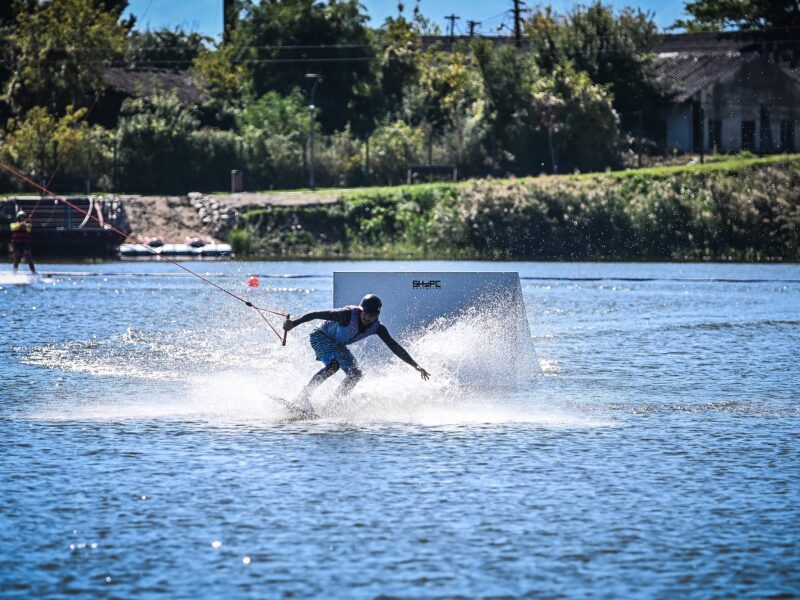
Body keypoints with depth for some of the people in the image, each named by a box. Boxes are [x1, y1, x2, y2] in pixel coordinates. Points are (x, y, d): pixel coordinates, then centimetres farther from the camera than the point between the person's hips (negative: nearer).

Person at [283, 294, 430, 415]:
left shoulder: (377, 328, -15)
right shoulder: (348, 315, -32)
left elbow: (395, 347, -11)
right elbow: (318, 314, -31)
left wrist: (416, 366, -14)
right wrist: (294, 322, -36)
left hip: (338, 345, 7)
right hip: (321, 337, -7)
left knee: (355, 374, -9)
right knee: (333, 364, -32)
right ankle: (303, 397, -33)